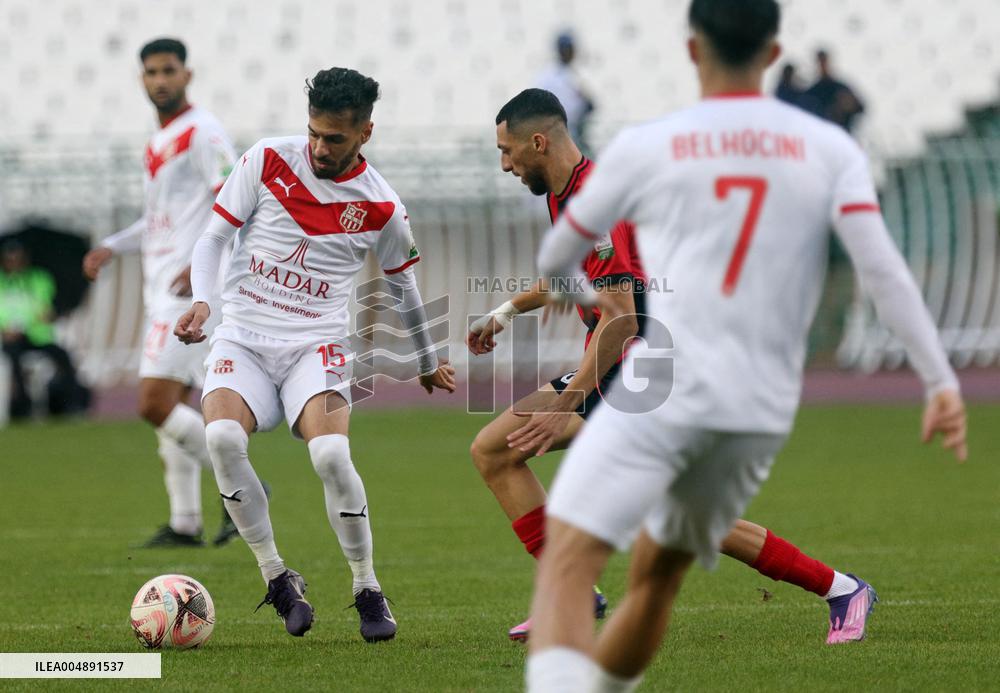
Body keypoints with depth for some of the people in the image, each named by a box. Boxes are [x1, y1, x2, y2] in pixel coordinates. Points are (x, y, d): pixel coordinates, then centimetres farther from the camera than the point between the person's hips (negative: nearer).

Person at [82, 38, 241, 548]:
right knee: (171, 409, 9)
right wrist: (110, 248, 16)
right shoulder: (159, 143, 19)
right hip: (163, 295, 10)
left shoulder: (202, 134, -9)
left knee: (155, 406, -15)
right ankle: (185, 524, 13)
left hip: (190, 294, -10)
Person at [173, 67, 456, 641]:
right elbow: (214, 237, 5)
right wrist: (202, 302, -13)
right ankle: (278, 580, -13)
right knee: (222, 438, -30)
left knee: (331, 454, -29)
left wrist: (428, 363, 30)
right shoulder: (268, 161, 0)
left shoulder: (380, 207, 0)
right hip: (243, 336, 1)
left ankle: (369, 590, -7)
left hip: (317, 345, -1)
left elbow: (402, 284, 17)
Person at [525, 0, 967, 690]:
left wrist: (591, 295, 41)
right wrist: (942, 381, -6)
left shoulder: (644, 147, 5)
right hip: (762, 408, 4)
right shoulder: (828, 149, 8)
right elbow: (882, 268, -5)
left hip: (663, 386, -4)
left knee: (569, 561, -14)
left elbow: (555, 261, 18)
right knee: (659, 570, 22)